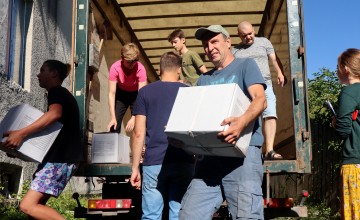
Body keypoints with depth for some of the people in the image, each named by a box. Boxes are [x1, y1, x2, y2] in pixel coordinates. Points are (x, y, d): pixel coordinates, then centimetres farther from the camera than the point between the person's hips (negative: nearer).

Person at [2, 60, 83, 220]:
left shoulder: (56, 91, -6)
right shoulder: (62, 94, 24)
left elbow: (54, 114, -29)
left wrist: (21, 133, -32)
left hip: (61, 157, -10)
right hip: (61, 156, 10)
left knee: (27, 205, -15)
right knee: (36, 204, 10)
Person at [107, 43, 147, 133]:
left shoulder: (140, 69, -31)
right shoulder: (115, 68, -28)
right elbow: (112, 93, -26)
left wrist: (134, 118, -40)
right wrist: (113, 118, -33)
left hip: (136, 94, -1)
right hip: (121, 93, 1)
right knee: (114, 125, -7)